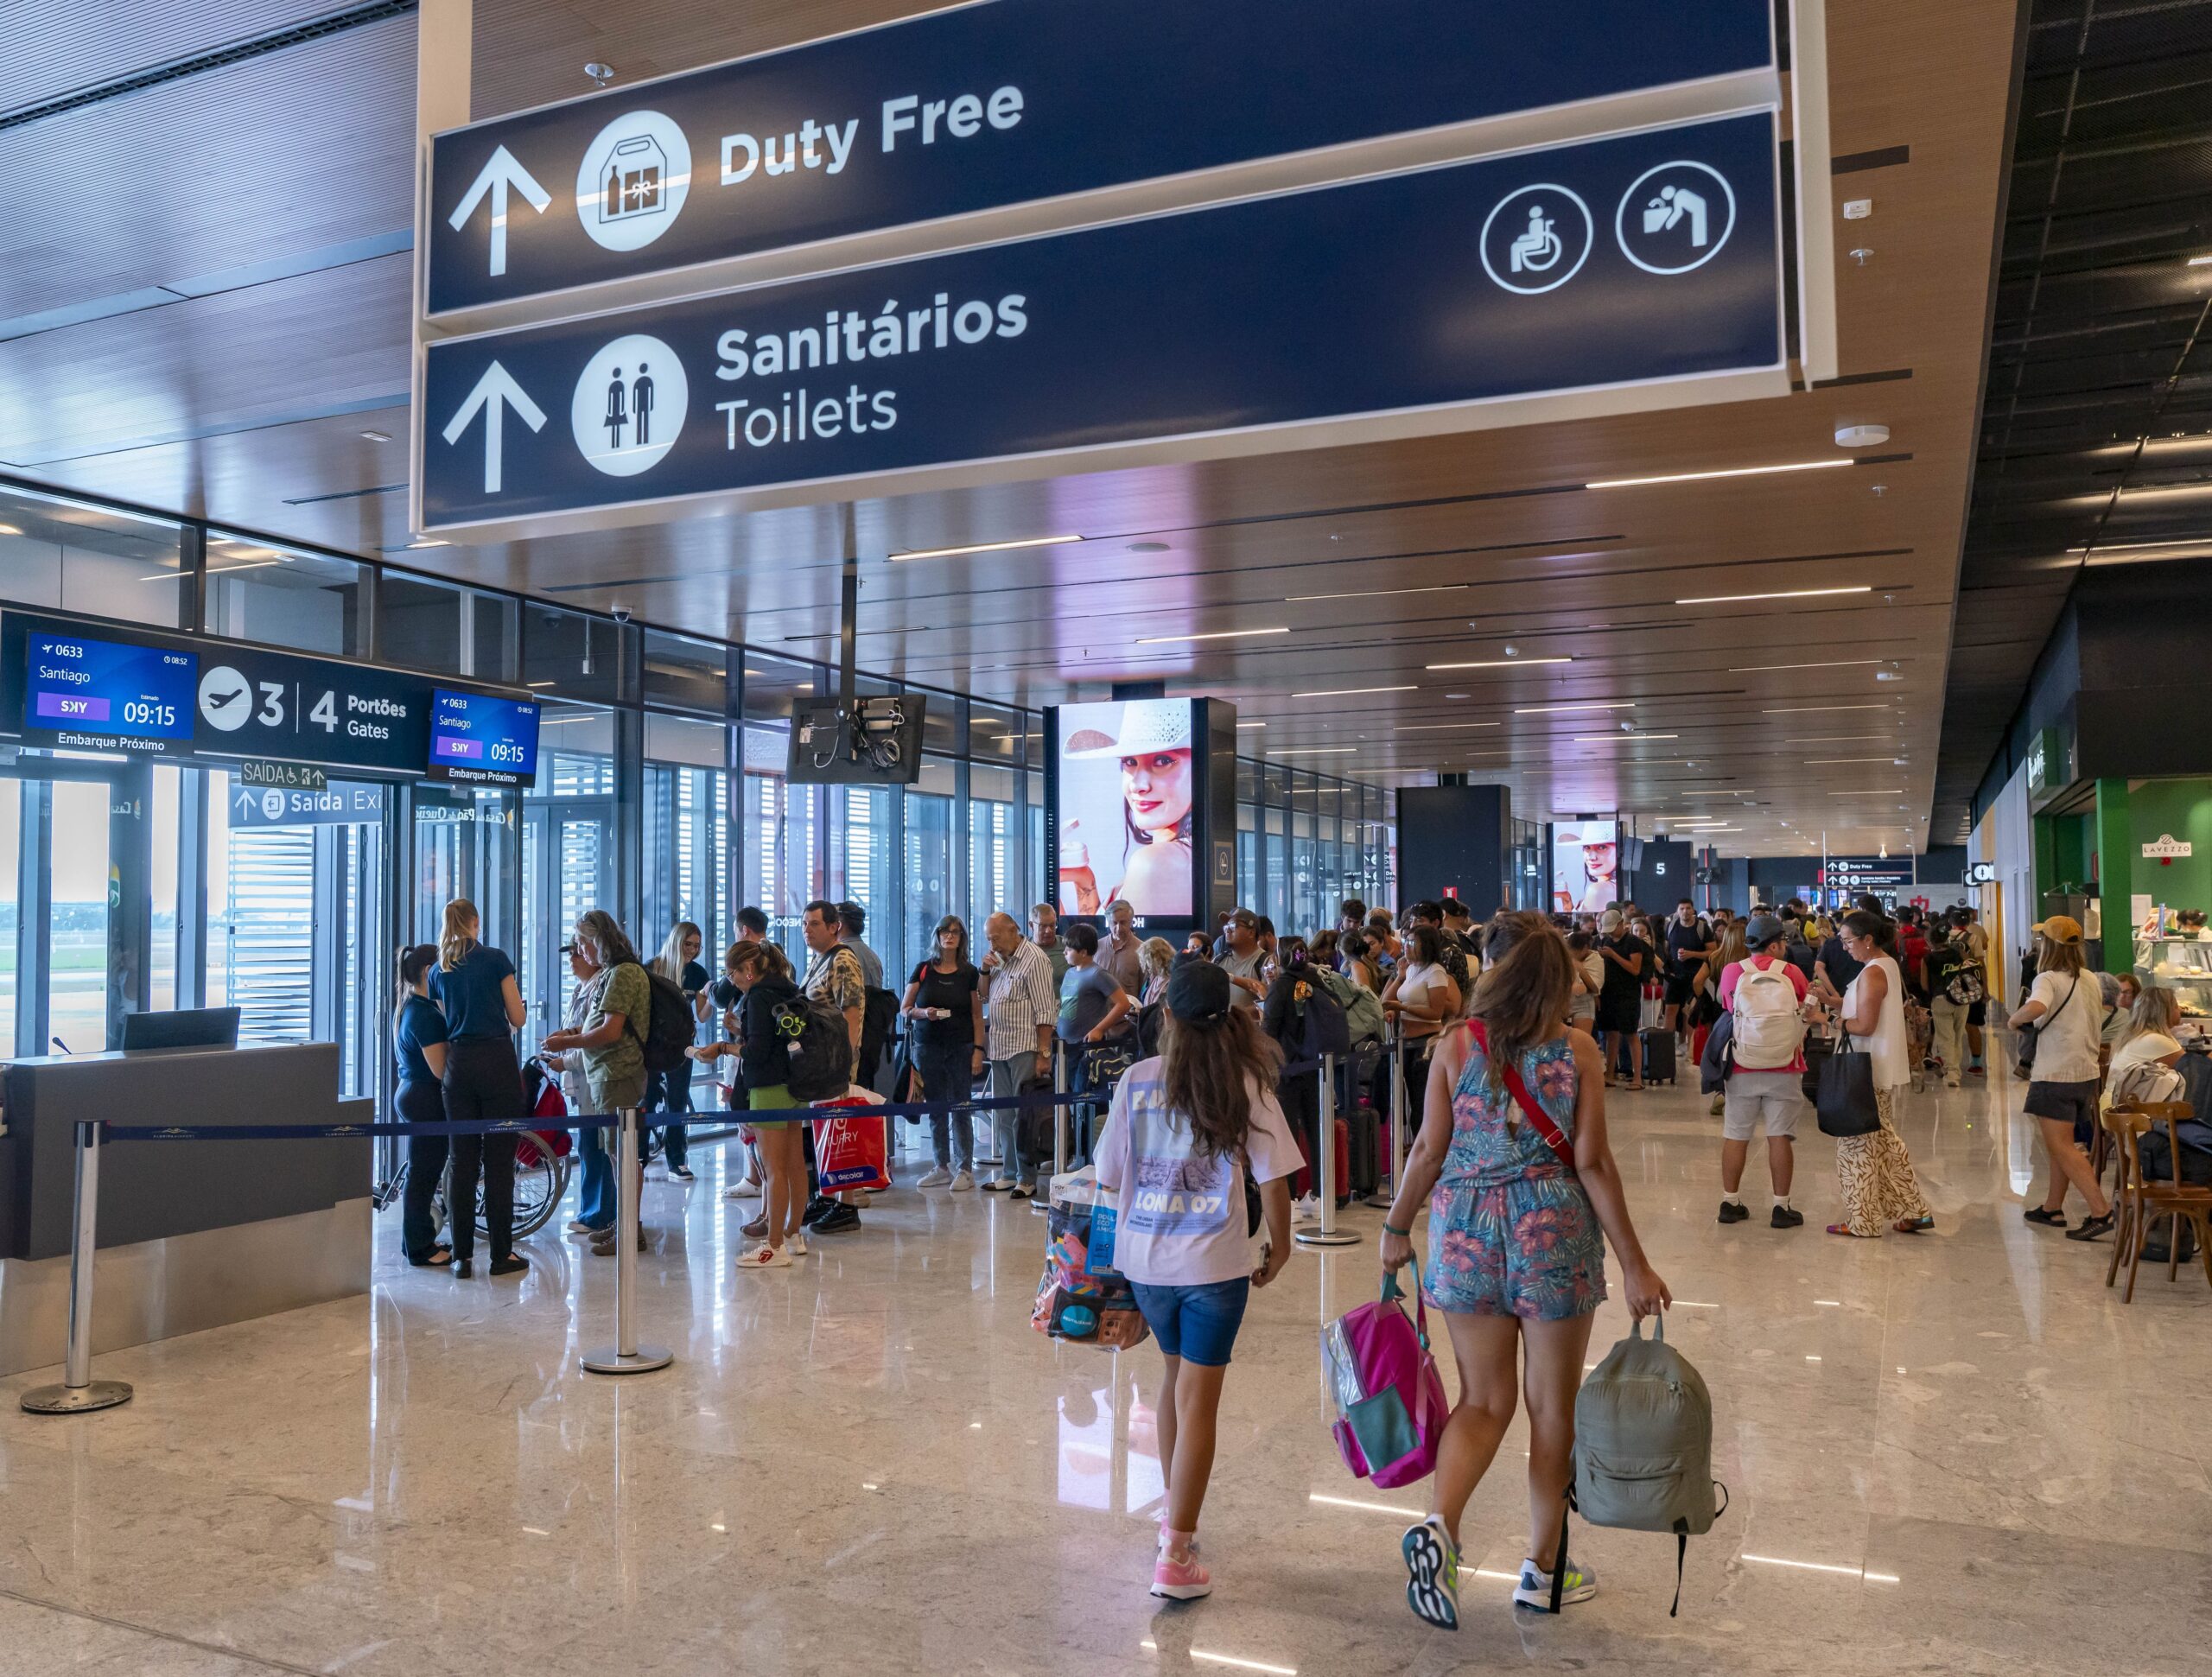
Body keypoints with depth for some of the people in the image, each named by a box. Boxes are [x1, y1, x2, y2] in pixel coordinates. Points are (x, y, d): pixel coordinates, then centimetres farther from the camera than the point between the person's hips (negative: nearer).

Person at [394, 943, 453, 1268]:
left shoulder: (405, 1008, 11)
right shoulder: (426, 1014, -20)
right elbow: (440, 1068, -24)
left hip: (410, 1093, 10)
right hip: (427, 1099, -10)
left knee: (420, 1173, 18)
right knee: (423, 1175, -2)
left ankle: (417, 1241, 28)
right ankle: (419, 1250, 6)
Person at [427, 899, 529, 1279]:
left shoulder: (438, 971, 10)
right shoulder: (496, 959, -3)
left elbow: (445, 1023, 14)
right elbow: (518, 1018, 0)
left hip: (458, 1063, 4)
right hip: (497, 1061, -4)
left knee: (462, 1161, 7)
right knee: (498, 1161, 0)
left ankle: (462, 1255, 9)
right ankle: (502, 1254, 4)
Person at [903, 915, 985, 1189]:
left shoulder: (969, 972, 3)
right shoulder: (923, 970, 5)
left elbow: (977, 1016, 3)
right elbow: (905, 1009, 6)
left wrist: (978, 1050, -5)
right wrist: (923, 1012, -14)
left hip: (960, 1048, -2)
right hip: (928, 1048, 2)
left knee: (961, 1109, -2)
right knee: (936, 1109, 5)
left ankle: (965, 1170, 4)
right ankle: (943, 1168, 15)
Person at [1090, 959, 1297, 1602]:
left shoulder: (1137, 1081, -1)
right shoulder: (1244, 1085, -6)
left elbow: (1111, 1177, 4)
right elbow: (1272, 1182, -7)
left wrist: (1117, 1244, 19)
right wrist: (1280, 1246, 9)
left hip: (1145, 1258, 3)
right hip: (1215, 1262, -3)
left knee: (1173, 1379, 24)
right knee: (1198, 1403, 1)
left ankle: (1175, 1513, 36)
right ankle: (1177, 1555, -1)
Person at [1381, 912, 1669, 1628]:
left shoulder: (1456, 1045, -4)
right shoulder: (1578, 1051, -5)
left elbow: (1429, 1150, -3)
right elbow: (1592, 1163, -8)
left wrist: (1395, 1228, 11)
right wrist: (1634, 1262, -3)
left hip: (1467, 1231, 1)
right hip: (1554, 1232, -1)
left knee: (1484, 1399, 15)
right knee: (1553, 1405, 14)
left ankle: (1438, 1525, -7)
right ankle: (1543, 1568, 26)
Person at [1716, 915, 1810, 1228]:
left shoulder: (1731, 972, -6)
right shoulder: (1792, 974, -4)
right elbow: (1805, 1009, 11)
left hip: (1742, 1069, 1)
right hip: (1784, 1069, -1)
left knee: (1735, 1136, 8)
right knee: (1780, 1137, 4)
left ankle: (1730, 1202, 15)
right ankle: (1781, 1208, 9)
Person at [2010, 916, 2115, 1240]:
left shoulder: (2048, 979, -15)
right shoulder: (2091, 980, 9)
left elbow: (2036, 1007, -37)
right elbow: (2097, 1032, 21)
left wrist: (2014, 1019, -19)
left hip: (2056, 1076, -8)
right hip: (2087, 1074, 8)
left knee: (2062, 1148, -4)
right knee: (2061, 1143, 18)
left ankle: (2101, 1212, -12)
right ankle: (2052, 1208, 25)